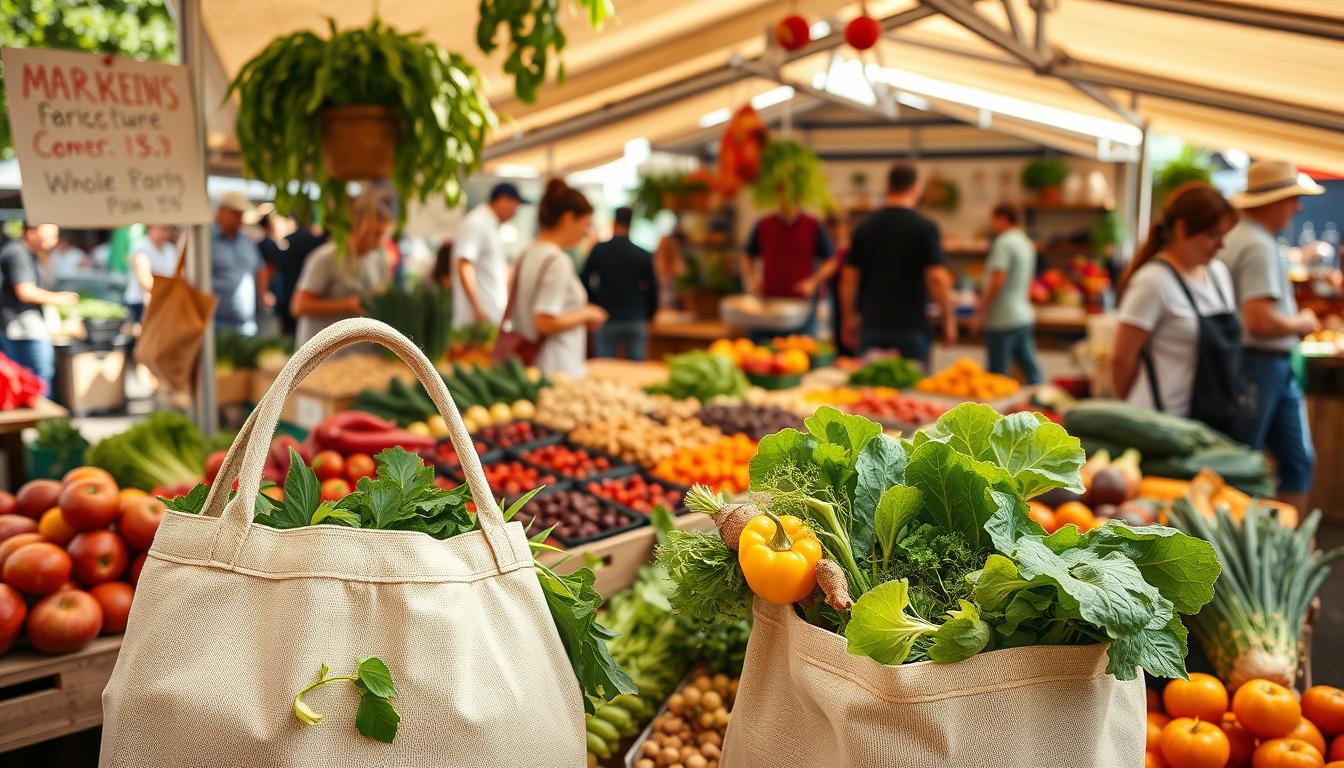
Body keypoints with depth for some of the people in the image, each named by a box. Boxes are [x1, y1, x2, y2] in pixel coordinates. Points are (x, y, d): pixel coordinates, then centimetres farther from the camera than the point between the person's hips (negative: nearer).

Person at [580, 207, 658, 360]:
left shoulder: (599, 250, -2)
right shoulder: (643, 255, -2)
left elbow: (583, 280, -2)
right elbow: (653, 289, 2)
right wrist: (648, 316, 18)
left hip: (607, 320, 0)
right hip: (636, 321, 1)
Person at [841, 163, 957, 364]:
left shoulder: (864, 227, 5)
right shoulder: (925, 227, -6)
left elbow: (849, 278, 5)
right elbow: (937, 278, -11)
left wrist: (849, 319, 15)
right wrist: (948, 319, 0)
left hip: (871, 326, 3)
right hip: (911, 327, -3)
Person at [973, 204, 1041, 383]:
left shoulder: (1003, 243, -12)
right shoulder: (1027, 244, 16)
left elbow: (997, 281, -20)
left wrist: (979, 313, -15)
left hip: (1003, 321, -9)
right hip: (1024, 316, 9)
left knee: (998, 374, -2)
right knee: (1031, 371, 8)